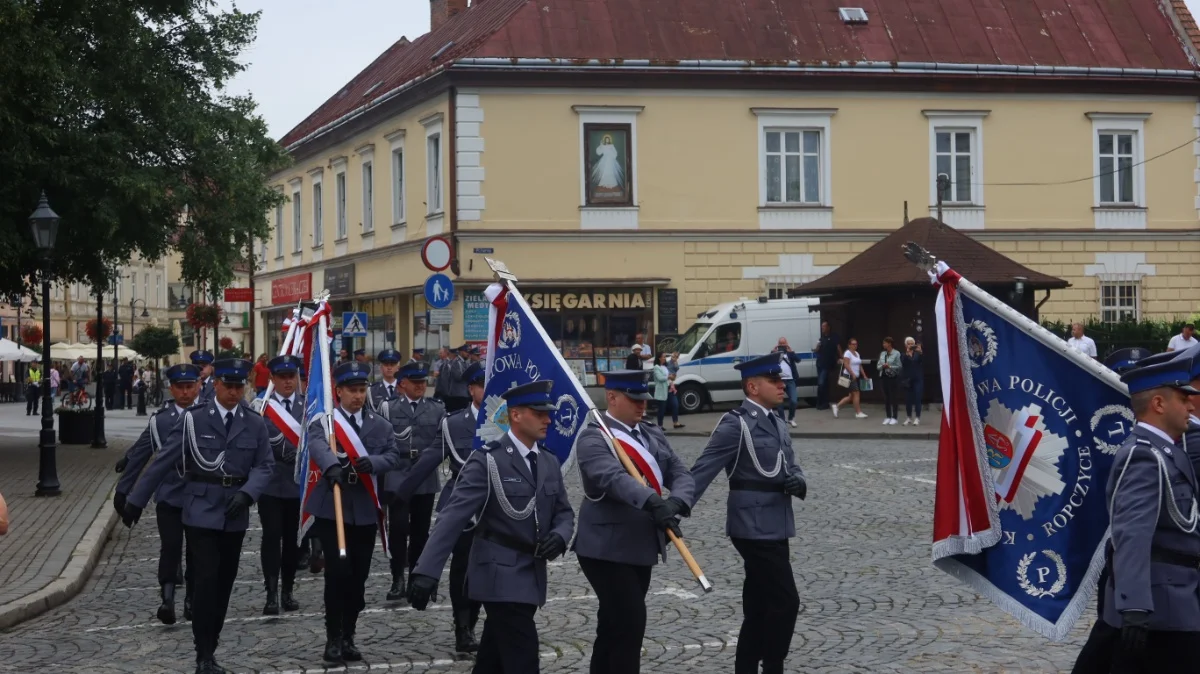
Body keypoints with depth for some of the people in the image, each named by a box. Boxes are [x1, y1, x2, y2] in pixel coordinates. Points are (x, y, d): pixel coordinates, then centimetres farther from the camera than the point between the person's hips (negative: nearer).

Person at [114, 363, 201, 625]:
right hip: (169, 496, 0)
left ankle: (191, 599, 21)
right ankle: (168, 597, -13)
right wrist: (123, 490, 7)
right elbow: (139, 454, 6)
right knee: (170, 546, -11)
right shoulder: (160, 419, 2)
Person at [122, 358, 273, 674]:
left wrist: (246, 493, -16)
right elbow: (164, 461, -2)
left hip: (235, 515, 3)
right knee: (206, 581, -9)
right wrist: (137, 500, 0)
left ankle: (210, 645, 21)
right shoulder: (194, 419, -4)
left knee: (224, 583, 9)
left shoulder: (255, 423, 4)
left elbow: (264, 466, 2)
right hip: (201, 512, -3)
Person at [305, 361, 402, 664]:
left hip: (366, 511, 4)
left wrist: (372, 462, -22)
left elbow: (393, 455, 0)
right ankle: (333, 638, 0)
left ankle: (348, 637, 19)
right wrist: (331, 466, -45)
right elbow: (317, 446, -23)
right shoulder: (324, 420, -2)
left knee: (358, 576, 7)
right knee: (338, 572, -10)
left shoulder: (381, 425, 12)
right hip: (332, 508, -4)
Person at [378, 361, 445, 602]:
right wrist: (403, 453, -13)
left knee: (420, 529, 7)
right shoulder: (388, 408, 4)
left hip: (426, 478, 2)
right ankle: (398, 580, -5)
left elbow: (441, 442, 0)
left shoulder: (437, 409, 8)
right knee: (398, 527, -9)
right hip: (397, 477, -2)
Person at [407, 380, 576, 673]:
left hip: (532, 575, 7)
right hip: (500, 575, -7)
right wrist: (426, 571, -27)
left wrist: (559, 536, -9)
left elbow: (564, 512, 16)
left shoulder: (549, 463, 9)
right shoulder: (487, 461, -13)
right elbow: (453, 517, -19)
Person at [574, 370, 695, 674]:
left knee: (614, 625, 16)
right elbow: (613, 478, -30)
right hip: (607, 549, -8)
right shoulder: (593, 438, -13)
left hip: (641, 547, 8)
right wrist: (654, 502, -46)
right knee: (630, 621, -12)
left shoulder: (653, 434, 11)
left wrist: (678, 501, -20)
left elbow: (681, 474, 4)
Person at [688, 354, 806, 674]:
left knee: (759, 608, 11)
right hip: (755, 529, -8)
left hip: (774, 528, 8)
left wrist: (798, 482, -6)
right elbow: (702, 472, -16)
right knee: (785, 601, -9)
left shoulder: (776, 423, 15)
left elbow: (791, 468, 18)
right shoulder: (736, 424, -12)